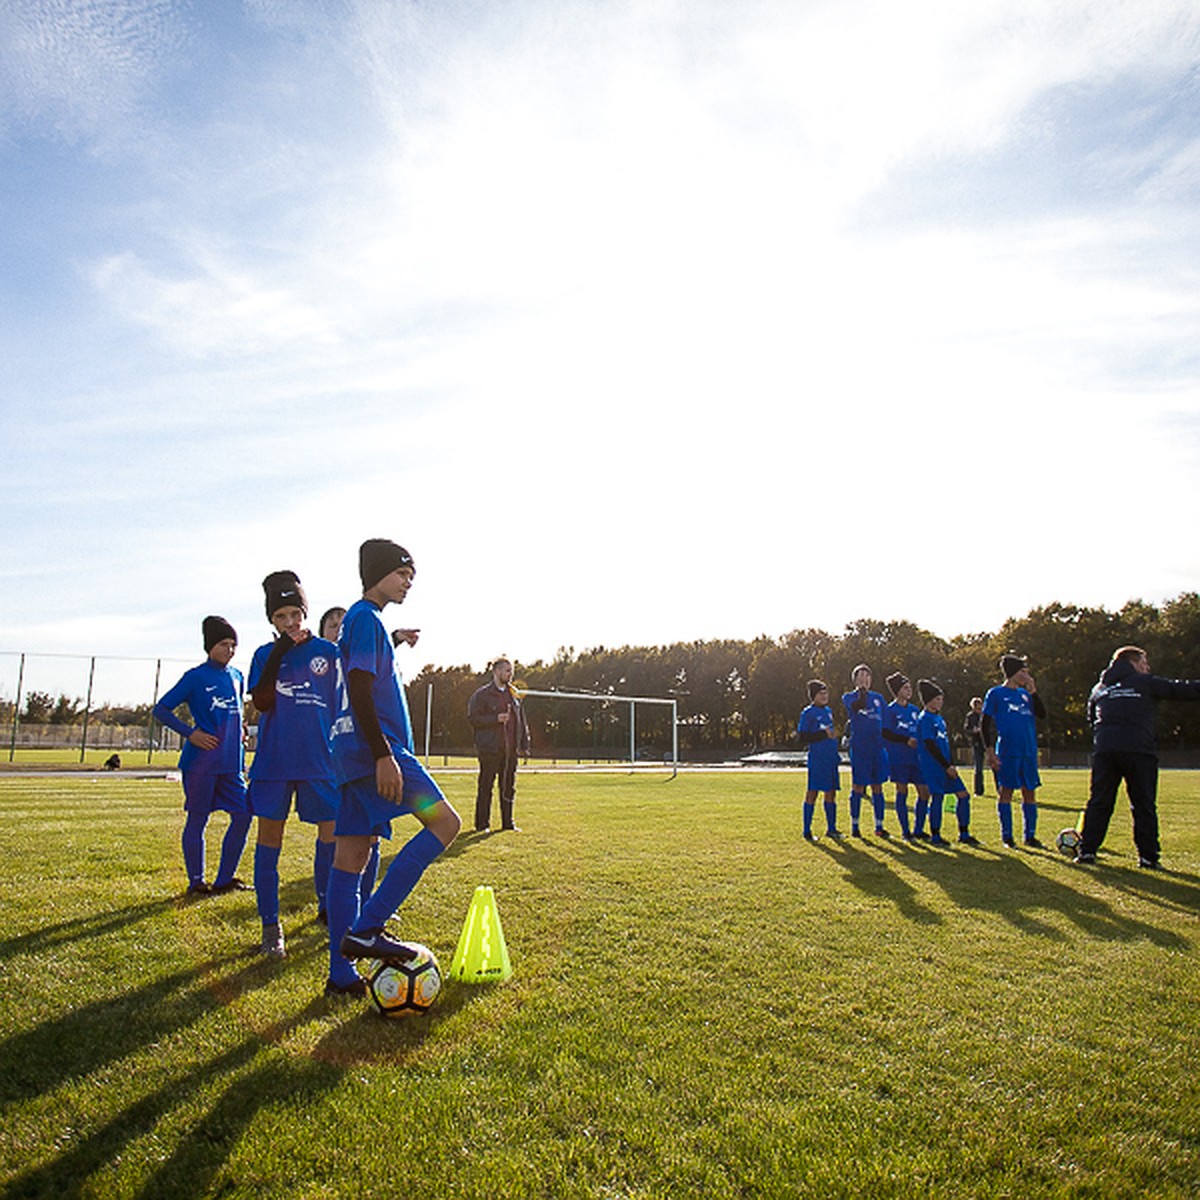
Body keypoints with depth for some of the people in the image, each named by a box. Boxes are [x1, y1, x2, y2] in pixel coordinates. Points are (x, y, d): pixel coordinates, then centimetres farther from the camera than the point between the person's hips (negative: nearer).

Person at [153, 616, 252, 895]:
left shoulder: (236, 676, 13)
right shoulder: (196, 677, -5)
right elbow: (161, 710, -5)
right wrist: (190, 733, -13)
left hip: (231, 763, 6)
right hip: (201, 763, -6)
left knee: (243, 815, 2)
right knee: (197, 819, 3)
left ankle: (224, 879, 14)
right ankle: (196, 882, 15)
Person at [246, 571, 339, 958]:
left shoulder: (328, 652, 4)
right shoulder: (264, 655, 6)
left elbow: (342, 706, 9)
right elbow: (261, 703, -9)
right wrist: (278, 656, -15)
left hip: (320, 760, 0)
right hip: (273, 762, 0)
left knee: (331, 832, 2)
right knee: (269, 836, 2)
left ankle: (328, 908, 22)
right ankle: (270, 924, 14)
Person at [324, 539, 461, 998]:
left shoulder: (363, 620, 23)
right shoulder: (366, 618, -8)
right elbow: (359, 690, -18)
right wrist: (384, 754, -22)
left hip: (353, 753, 10)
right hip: (373, 747, -10)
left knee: (350, 856, 8)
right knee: (445, 823, -12)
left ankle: (341, 974, 12)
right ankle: (365, 929, -15)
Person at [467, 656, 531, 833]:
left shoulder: (514, 695, 15)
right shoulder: (482, 694, -2)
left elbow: (522, 721, 19)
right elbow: (473, 718, -9)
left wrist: (524, 744, 12)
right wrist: (496, 719, -17)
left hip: (510, 751, 5)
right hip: (490, 750, -5)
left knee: (509, 788, 10)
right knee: (485, 787, -1)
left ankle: (508, 822, 19)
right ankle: (482, 824, 8)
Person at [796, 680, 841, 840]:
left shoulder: (828, 711, 15)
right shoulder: (808, 713, -7)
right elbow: (802, 737, -13)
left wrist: (833, 734, 11)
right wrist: (824, 734, -18)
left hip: (831, 758, 7)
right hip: (817, 759, -7)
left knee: (831, 793, 11)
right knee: (812, 793, -2)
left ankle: (831, 828, 21)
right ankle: (807, 831, 5)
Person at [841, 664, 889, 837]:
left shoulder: (878, 698, 15)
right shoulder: (848, 697, 2)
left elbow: (885, 722, 17)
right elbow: (856, 707, -21)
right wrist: (861, 689, -23)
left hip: (878, 748, 4)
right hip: (859, 749, -4)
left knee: (877, 787, 8)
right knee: (858, 787, 1)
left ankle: (879, 826, 16)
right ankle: (854, 826, 12)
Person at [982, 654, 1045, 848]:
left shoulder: (1025, 694, 15)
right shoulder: (995, 693, 0)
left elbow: (1042, 714, 7)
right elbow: (986, 724, -2)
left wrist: (1033, 691, -1)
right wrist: (989, 750, -10)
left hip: (1029, 752, 5)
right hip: (1007, 751, -5)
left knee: (1030, 792, 7)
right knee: (1006, 791, -1)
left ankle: (1030, 835, 15)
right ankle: (1006, 835, 7)